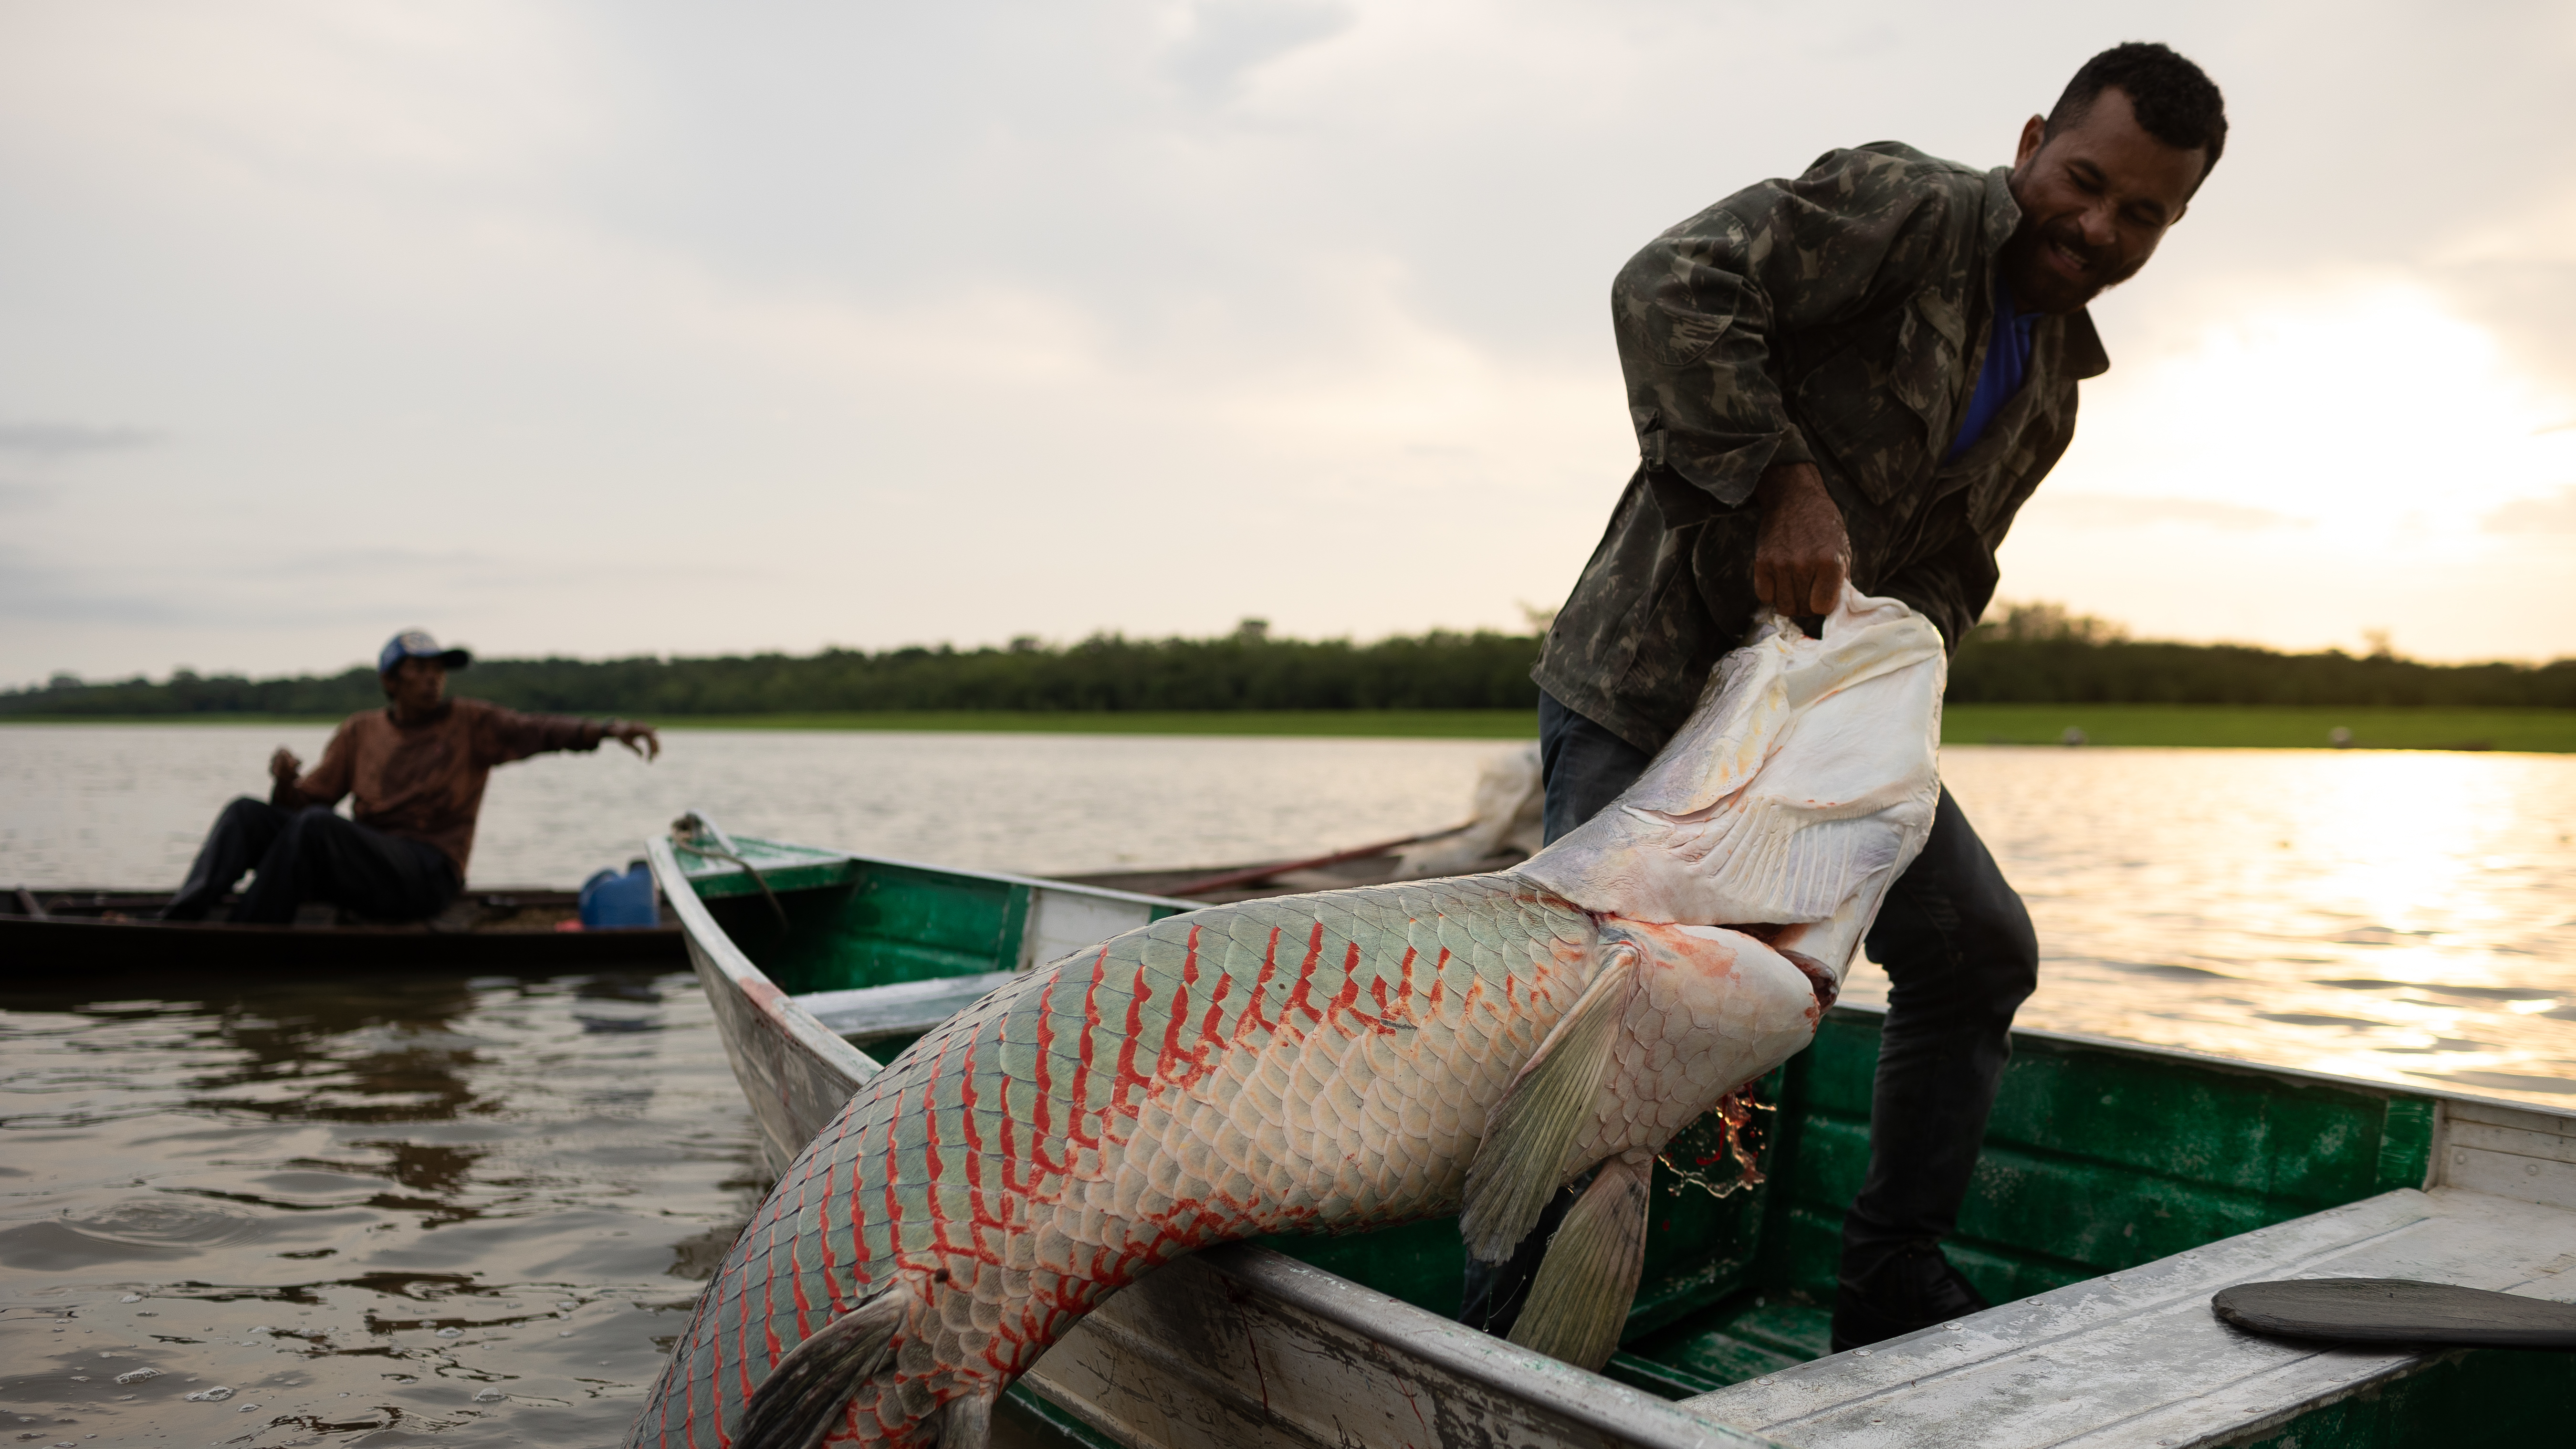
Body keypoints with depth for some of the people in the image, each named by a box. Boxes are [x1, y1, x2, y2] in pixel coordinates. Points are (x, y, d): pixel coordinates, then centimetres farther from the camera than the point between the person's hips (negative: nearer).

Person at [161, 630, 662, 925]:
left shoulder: (471, 725, 6)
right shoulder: (359, 731, 17)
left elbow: (539, 730, -12)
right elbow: (305, 802, 14)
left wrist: (606, 729, -30)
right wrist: (286, 780, -11)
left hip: (426, 874, -5)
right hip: (360, 865, 5)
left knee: (317, 826, -29)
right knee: (247, 814, -10)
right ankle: (178, 921, -29)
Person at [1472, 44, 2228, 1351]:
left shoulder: (2051, 388, 14)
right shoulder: (1904, 207, -10)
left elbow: (1951, 569, 16)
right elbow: (1669, 287, -24)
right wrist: (1783, 484, -28)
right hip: (1655, 676, -8)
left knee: (1980, 953, 9)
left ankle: (1891, 1294, 22)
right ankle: (1505, 1343, 8)